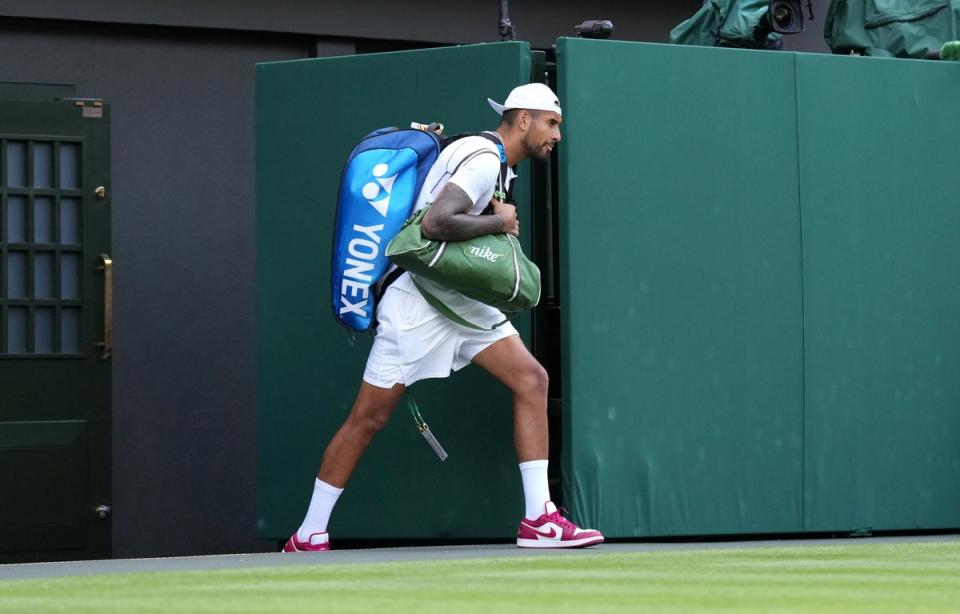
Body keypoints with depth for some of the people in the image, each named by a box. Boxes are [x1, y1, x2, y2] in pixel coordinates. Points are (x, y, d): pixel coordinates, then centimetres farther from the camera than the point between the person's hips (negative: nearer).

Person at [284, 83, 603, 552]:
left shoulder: (496, 162, 14)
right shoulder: (484, 160, -18)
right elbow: (435, 223, -31)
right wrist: (498, 221, -18)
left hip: (460, 301, 10)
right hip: (416, 304, -10)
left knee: (531, 380, -5)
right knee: (368, 418, -3)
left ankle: (538, 520, -6)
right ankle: (307, 537, 7)